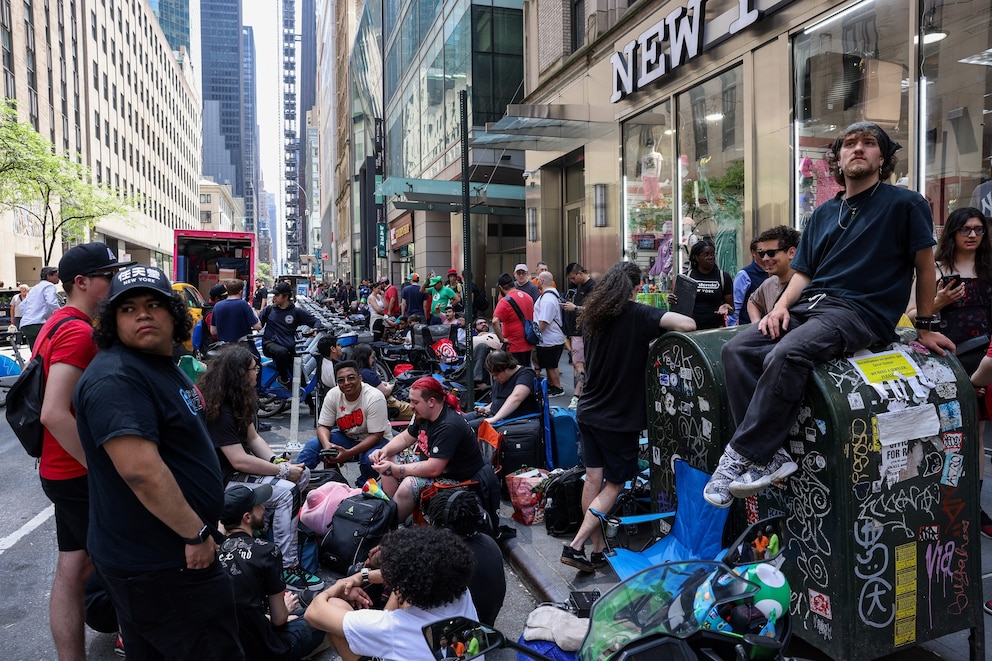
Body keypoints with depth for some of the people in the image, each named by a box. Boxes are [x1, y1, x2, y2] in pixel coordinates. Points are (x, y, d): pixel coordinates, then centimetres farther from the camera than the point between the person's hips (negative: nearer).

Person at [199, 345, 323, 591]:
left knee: (303, 474, 4)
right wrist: (283, 471, -20)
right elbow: (240, 461, -28)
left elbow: (253, 437, 8)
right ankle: (288, 568, -22)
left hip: (239, 468, 10)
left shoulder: (237, 402, 5)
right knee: (286, 491, -26)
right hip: (223, 480, -10)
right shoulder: (219, 411, -25)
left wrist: (277, 461, -8)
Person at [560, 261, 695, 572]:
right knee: (613, 485, 7)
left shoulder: (591, 315, 4)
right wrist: (665, 327, -4)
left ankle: (598, 548, 20)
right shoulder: (638, 314, -15)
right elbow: (688, 324, -27)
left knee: (593, 480, 11)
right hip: (620, 417, -6)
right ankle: (575, 546, 2)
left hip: (589, 411, 6)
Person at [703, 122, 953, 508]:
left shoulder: (905, 204, 5)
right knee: (736, 350, -19)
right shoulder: (824, 213, 21)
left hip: (861, 311, -6)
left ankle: (743, 456, -25)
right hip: (809, 303, 6)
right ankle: (769, 457, -23)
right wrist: (781, 306, 0)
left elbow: (925, 268, 7)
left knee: (787, 354, -35)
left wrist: (925, 327, 7)